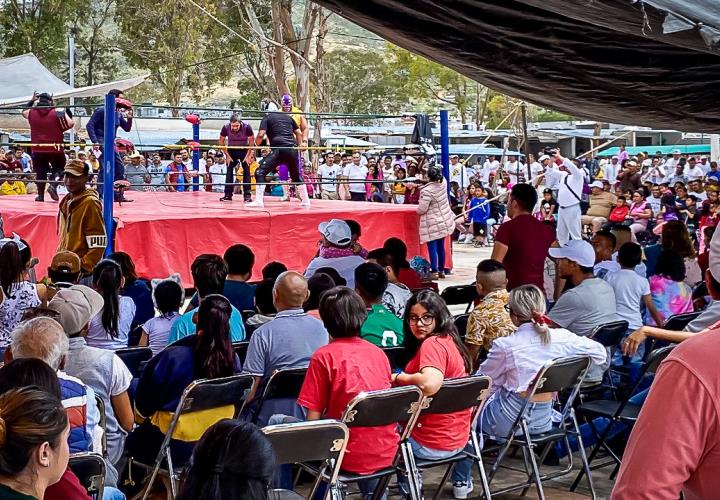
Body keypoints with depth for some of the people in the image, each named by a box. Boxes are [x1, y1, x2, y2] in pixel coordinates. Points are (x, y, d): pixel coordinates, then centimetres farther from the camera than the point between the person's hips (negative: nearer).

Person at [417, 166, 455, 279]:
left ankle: (434, 272, -6)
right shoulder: (443, 183, -4)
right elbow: (441, 176, 22)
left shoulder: (427, 191, -24)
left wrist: (418, 210, 1)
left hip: (432, 224, -7)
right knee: (441, 246, 14)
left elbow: (422, 209, -20)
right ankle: (441, 270, 22)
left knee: (432, 247, -3)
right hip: (444, 221, 7)